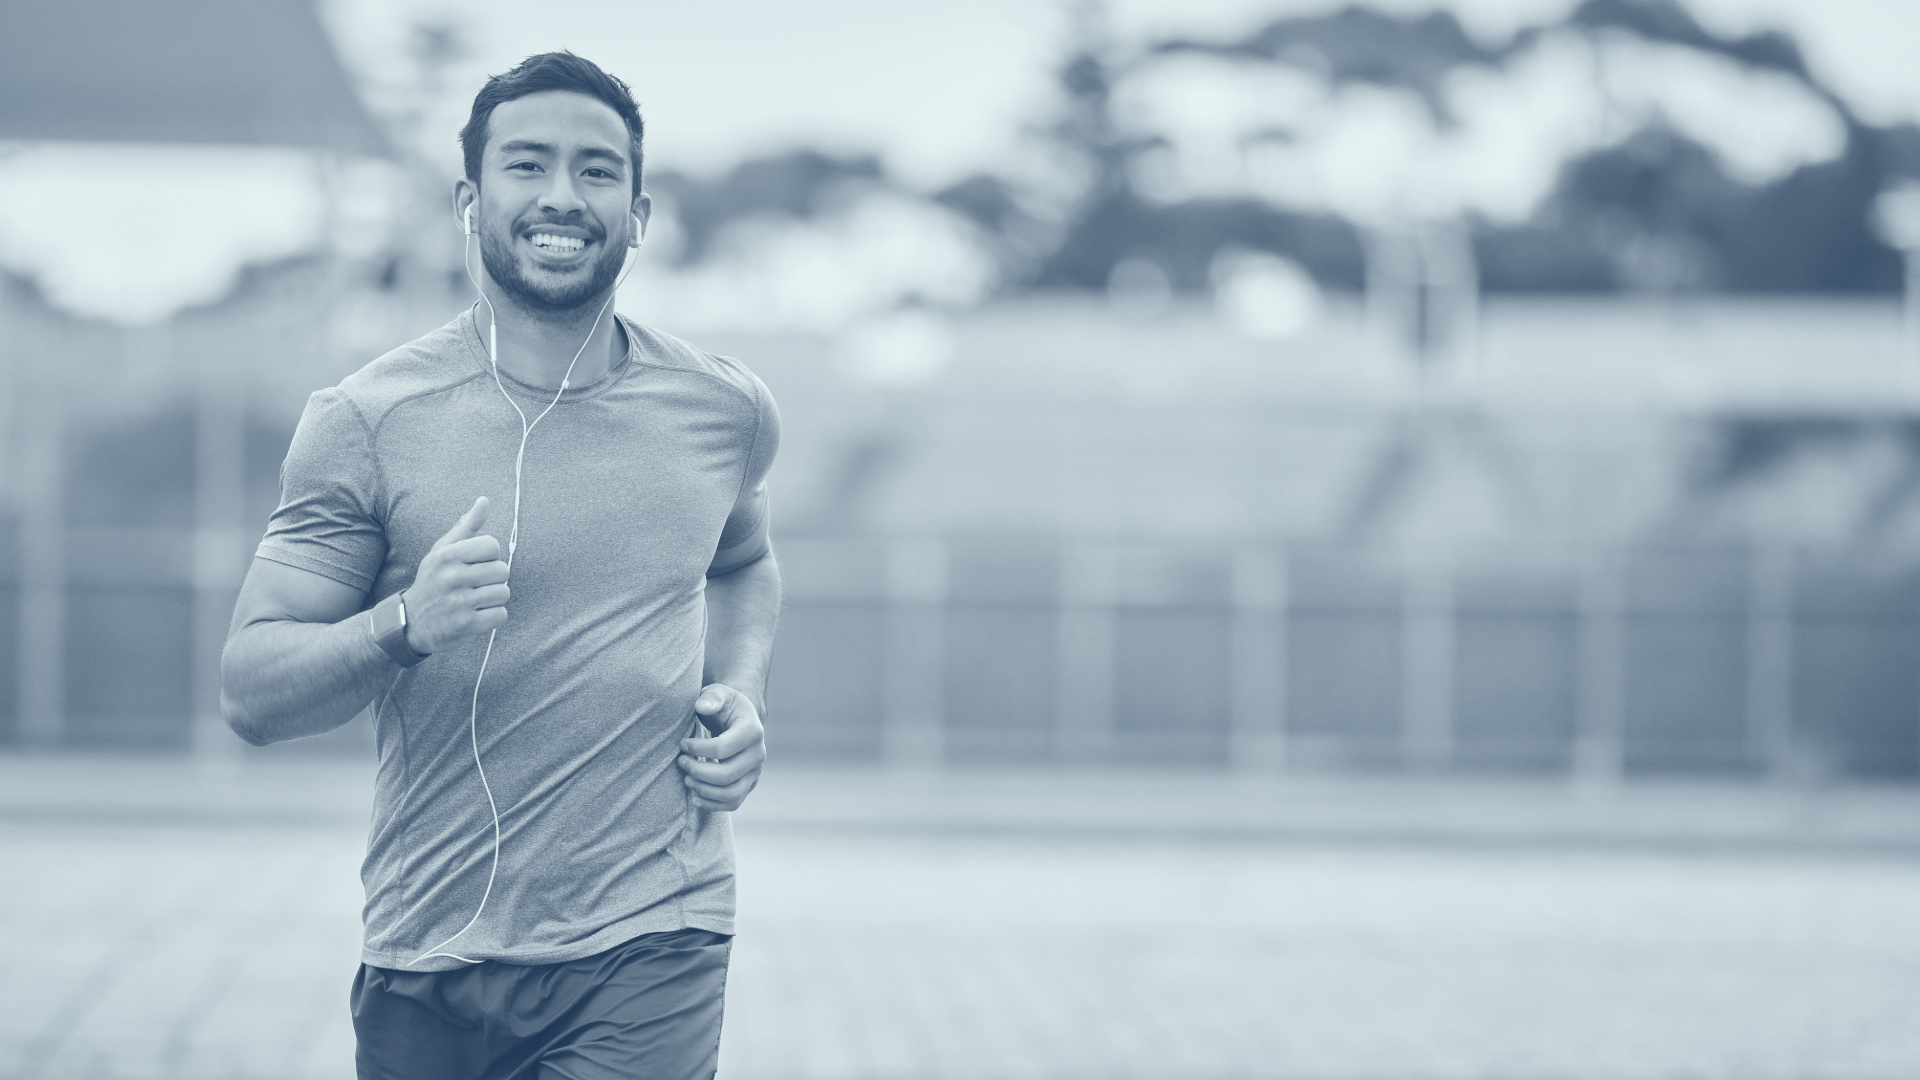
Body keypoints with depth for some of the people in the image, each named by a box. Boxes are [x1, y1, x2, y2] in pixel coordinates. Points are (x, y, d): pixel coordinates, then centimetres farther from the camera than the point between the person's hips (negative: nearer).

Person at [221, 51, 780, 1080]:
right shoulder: (363, 423, -4)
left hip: (649, 953, 0)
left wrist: (741, 697, 8)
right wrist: (407, 627, -24)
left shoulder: (724, 410, 5)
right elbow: (251, 695, -6)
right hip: (428, 966, 0)